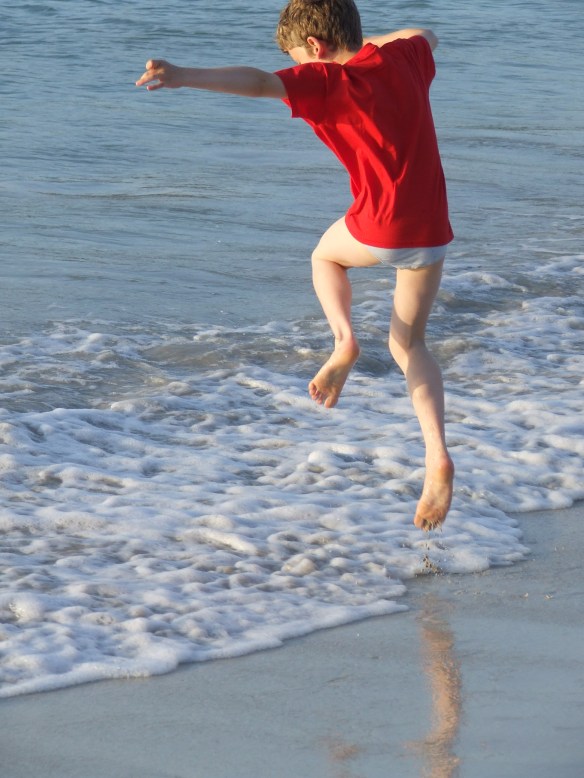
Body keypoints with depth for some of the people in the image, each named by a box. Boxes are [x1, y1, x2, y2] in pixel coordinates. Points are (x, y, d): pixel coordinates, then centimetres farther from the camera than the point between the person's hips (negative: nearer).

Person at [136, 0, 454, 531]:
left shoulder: (328, 82, -8)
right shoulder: (403, 58, 9)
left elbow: (257, 82, -24)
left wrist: (183, 77, -37)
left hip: (380, 228, -5)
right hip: (433, 232, 5)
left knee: (327, 255, 31)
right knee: (409, 344, 18)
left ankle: (344, 341, 5)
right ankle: (437, 460, 2)